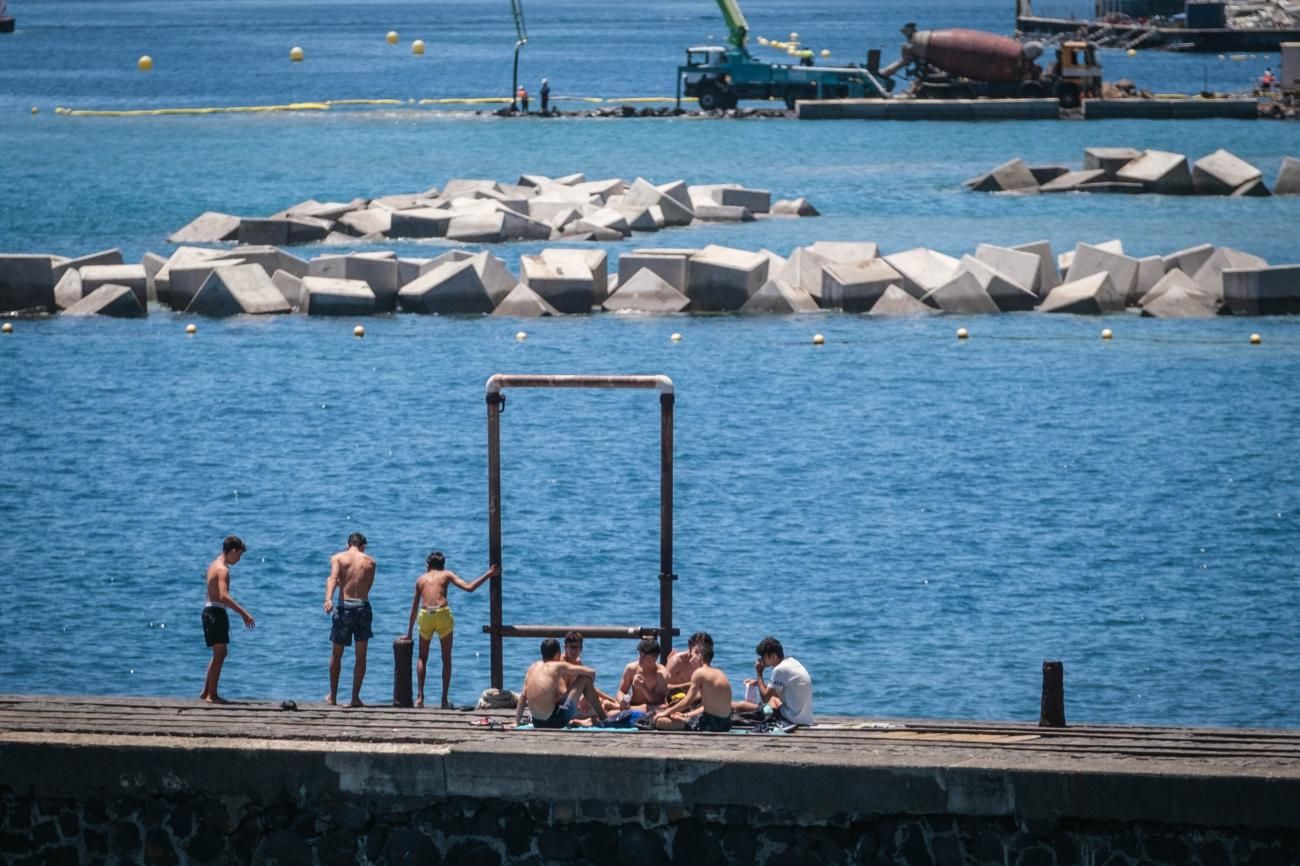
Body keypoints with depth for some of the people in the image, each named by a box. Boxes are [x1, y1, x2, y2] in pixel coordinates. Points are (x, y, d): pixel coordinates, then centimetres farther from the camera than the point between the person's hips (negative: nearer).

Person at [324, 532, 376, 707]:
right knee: (360, 656, 8)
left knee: (336, 654, 15)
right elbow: (368, 587, 10)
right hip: (363, 606, 1)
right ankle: (355, 697, 3)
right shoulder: (369, 562, 8)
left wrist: (328, 598, -30)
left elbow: (333, 577, -16)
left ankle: (333, 696, 22)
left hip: (343, 607, -1)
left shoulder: (338, 558, 2)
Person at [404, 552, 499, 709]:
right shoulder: (446, 575, 13)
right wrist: (487, 575, 12)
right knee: (446, 658, 10)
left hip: (425, 615, 2)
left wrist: (409, 632, 30)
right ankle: (445, 700, 5)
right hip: (442, 613, -2)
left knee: (422, 658, 17)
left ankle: (420, 696, 5)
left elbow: (414, 608, 23)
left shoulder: (421, 579, 20)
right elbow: (469, 588, 3)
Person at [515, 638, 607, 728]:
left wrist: (516, 723, 20)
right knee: (585, 679, 5)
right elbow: (591, 672, 0)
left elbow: (523, 696, 15)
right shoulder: (557, 667, -4)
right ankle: (603, 719, 16)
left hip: (537, 724, 6)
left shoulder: (532, 668, 11)